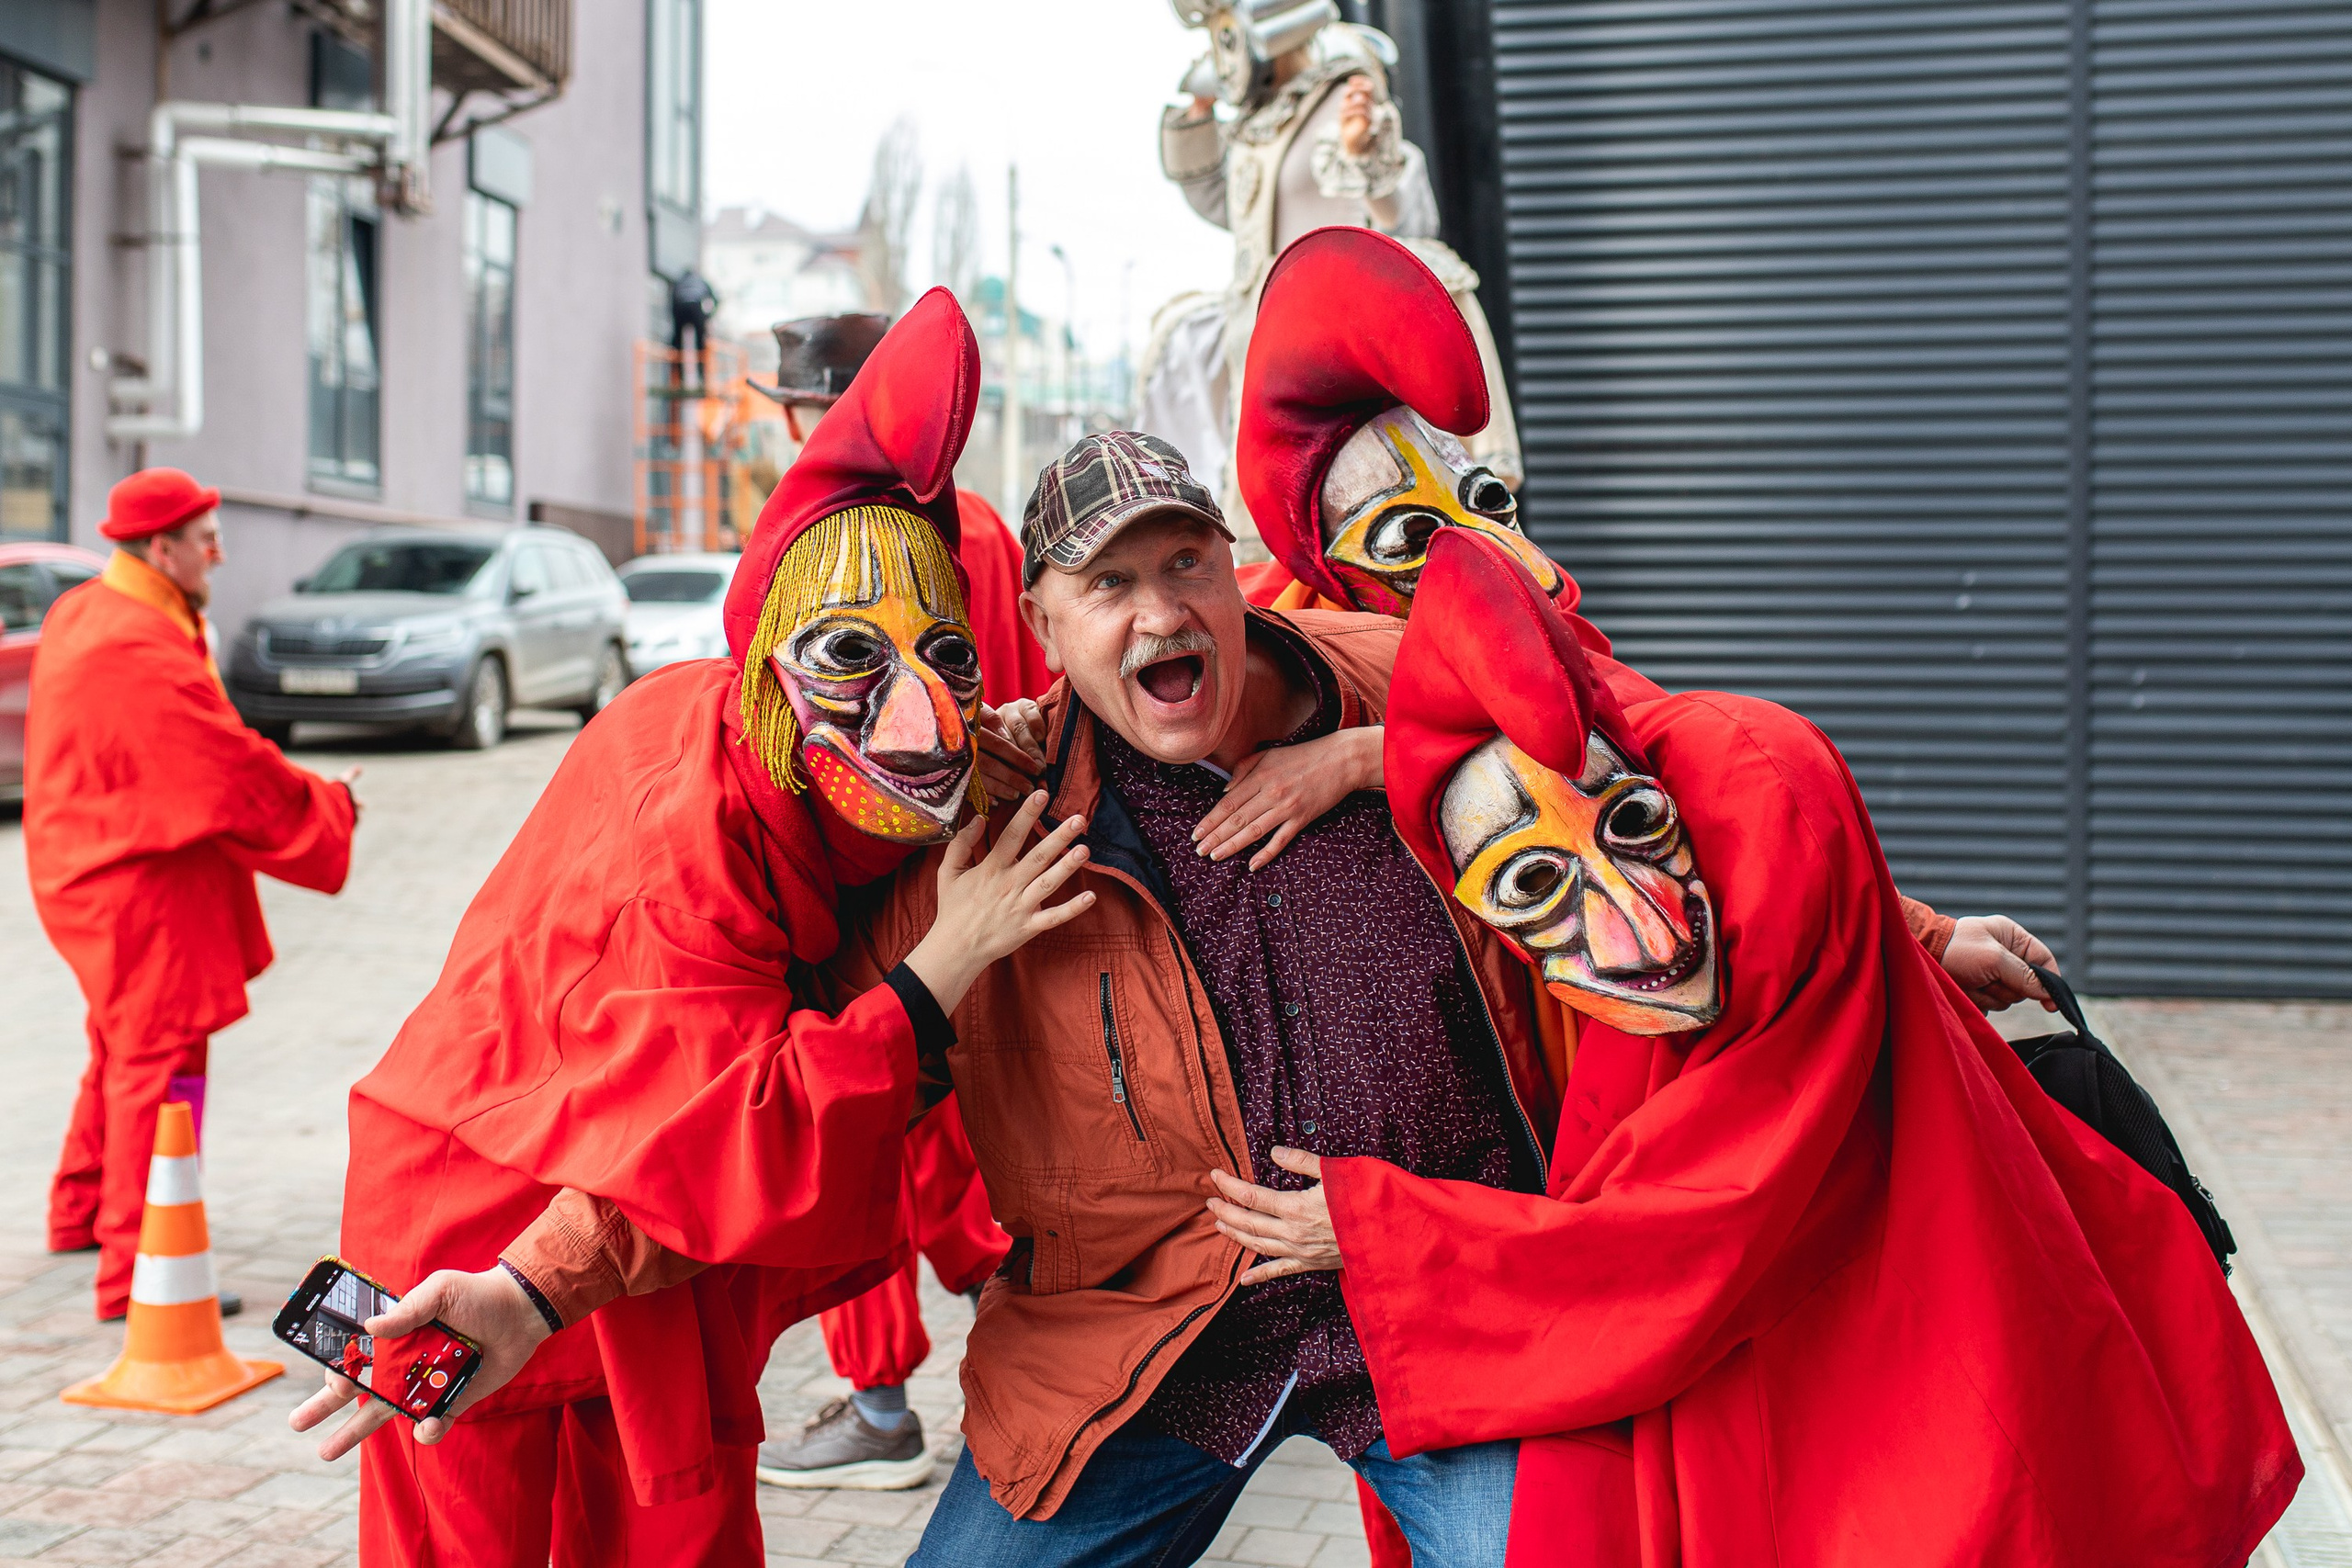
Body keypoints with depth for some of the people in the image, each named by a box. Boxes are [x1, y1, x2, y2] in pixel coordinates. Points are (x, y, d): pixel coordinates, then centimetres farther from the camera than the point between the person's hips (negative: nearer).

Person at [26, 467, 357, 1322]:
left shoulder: (82, 616, 9)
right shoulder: (142, 654, -24)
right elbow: (238, 776, -22)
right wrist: (330, 803, -7)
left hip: (92, 870, 11)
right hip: (141, 890, -11)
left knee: (122, 1052, 25)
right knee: (159, 1067, -5)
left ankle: (82, 1213, 41)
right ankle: (137, 1273, -1)